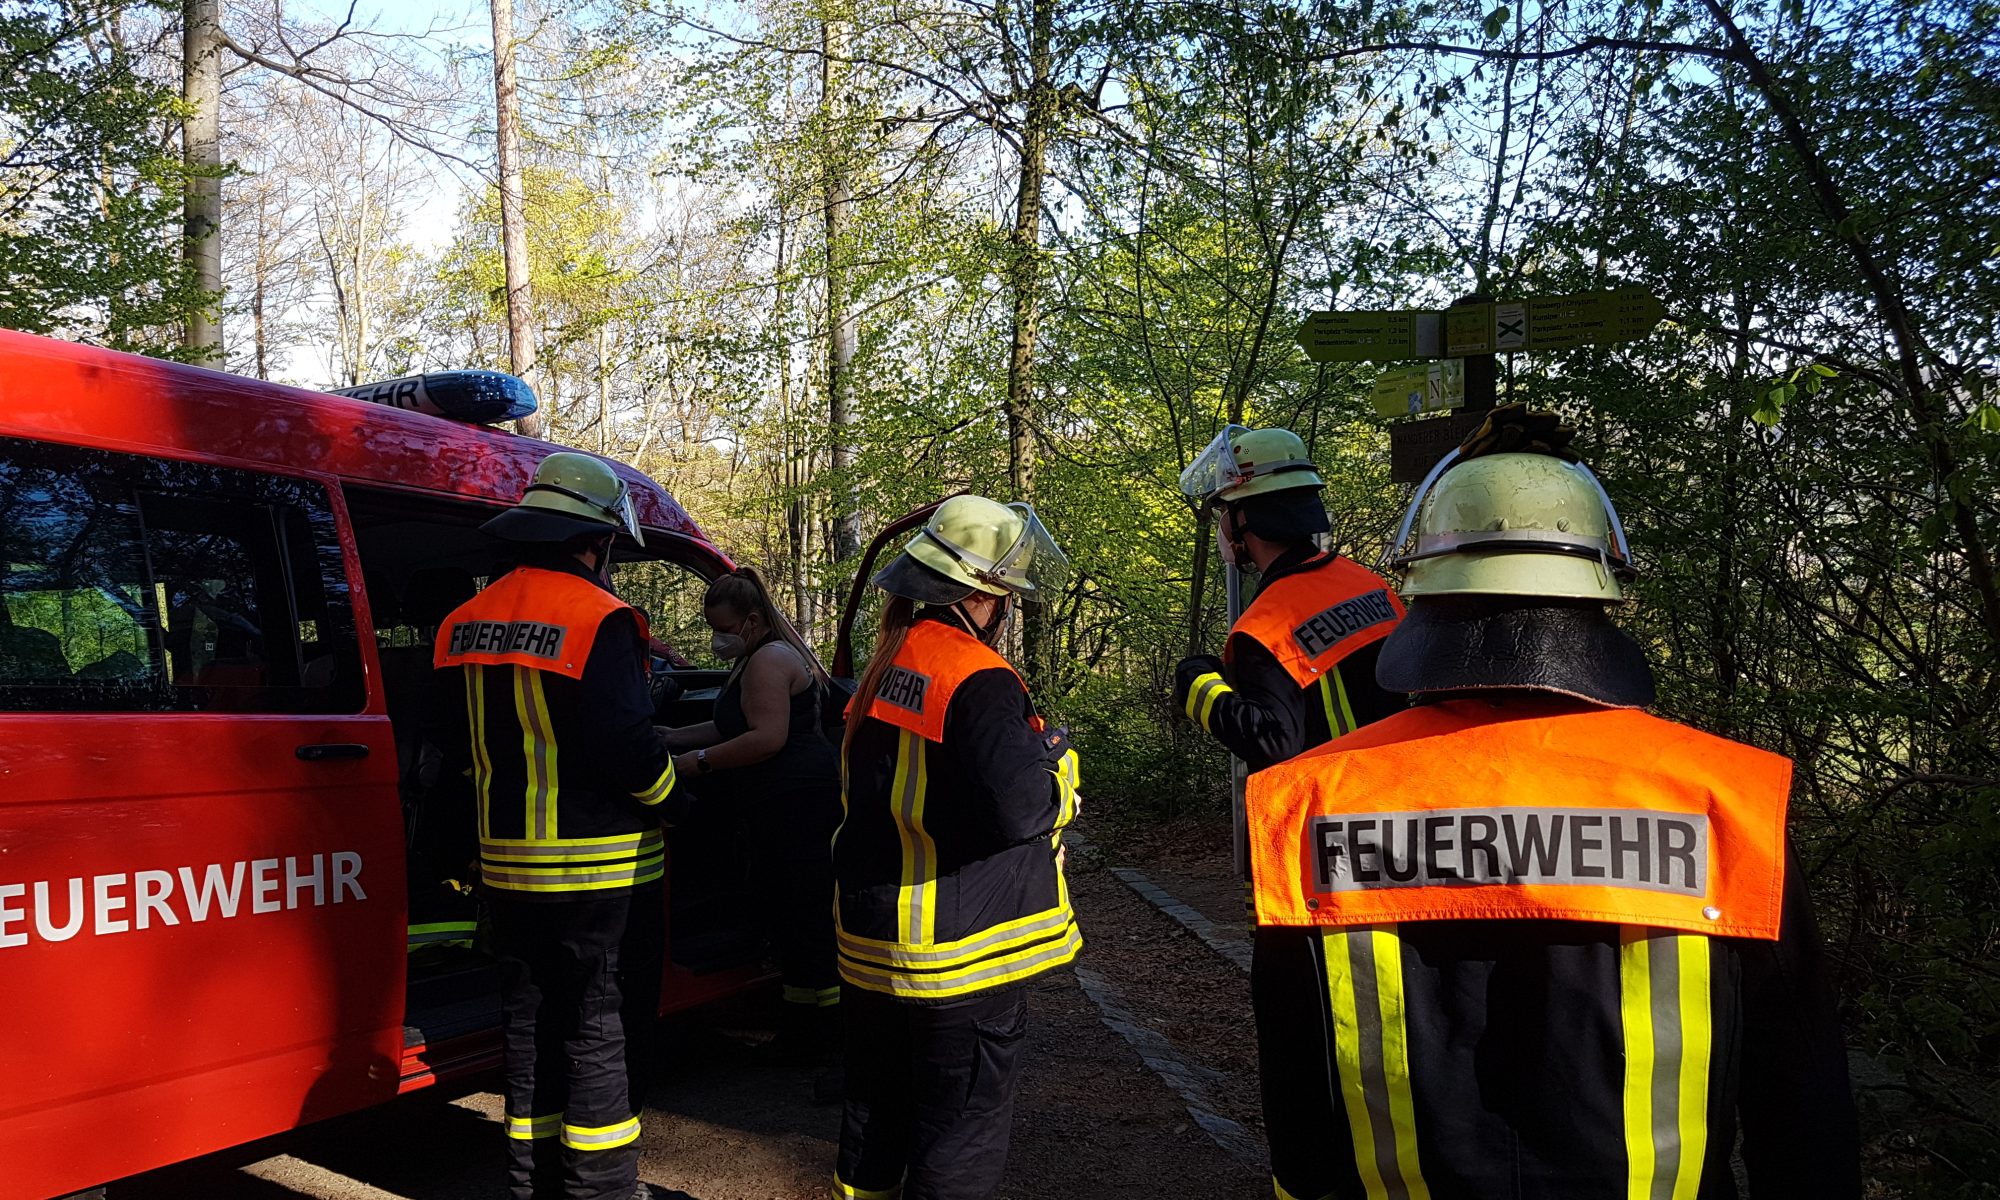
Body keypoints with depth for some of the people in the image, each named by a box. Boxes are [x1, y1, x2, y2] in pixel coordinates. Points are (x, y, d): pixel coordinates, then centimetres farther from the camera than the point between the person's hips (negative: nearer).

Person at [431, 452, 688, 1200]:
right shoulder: (598, 620, -17)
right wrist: (672, 802, -4)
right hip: (601, 864, -7)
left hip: (509, 860, 7)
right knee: (603, 1025, 3)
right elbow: (627, 745, -21)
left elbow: (458, 742, 15)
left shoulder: (467, 622, 8)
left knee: (530, 1017, 17)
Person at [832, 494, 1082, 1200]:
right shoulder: (979, 681, -21)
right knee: (961, 1123, 4)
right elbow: (1022, 809, -27)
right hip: (958, 949, -8)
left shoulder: (887, 665, 7)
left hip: (871, 931, 9)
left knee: (876, 1107, 23)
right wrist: (1054, 756, -7)